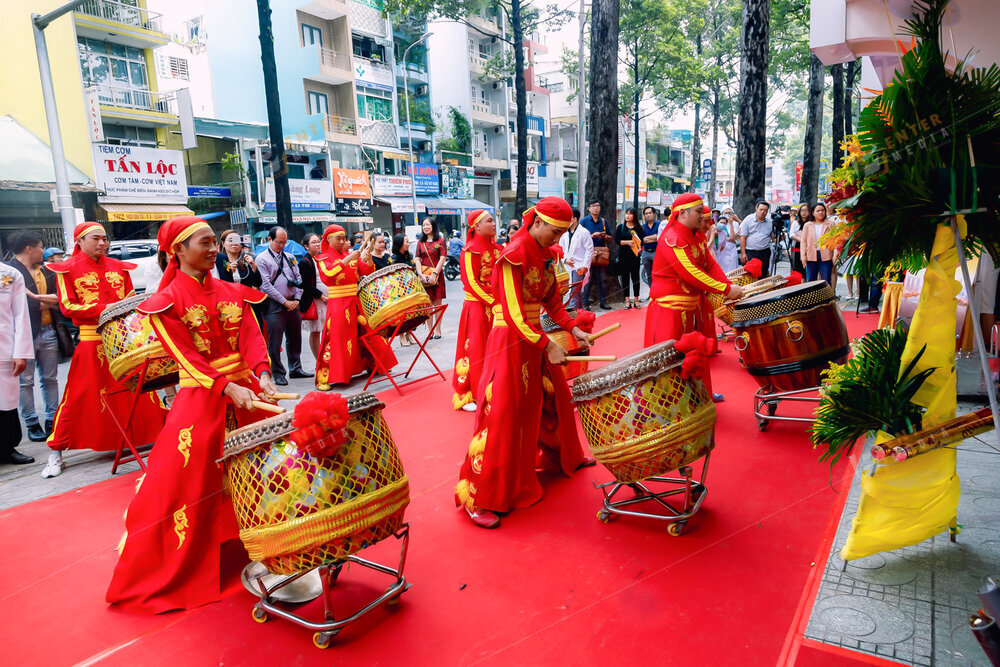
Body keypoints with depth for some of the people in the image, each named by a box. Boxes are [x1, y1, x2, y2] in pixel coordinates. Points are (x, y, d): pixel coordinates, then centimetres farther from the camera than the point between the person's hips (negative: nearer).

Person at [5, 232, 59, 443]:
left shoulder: (46, 271, 14)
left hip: (48, 332, 6)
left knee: (50, 378, 11)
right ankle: (32, 424, 10)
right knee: (25, 382, 3)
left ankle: (52, 421, 19)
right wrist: (48, 302, -9)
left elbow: (60, 297, 4)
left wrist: (36, 297, -10)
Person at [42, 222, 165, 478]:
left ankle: (157, 431, 23)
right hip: (92, 340, -3)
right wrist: (103, 309, -17)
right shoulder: (68, 269, 1)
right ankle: (56, 451, 11)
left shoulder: (118, 267, 13)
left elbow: (131, 298, 18)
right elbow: (67, 306, -6)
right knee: (78, 395, 0)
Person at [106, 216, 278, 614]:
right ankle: (167, 578, 16)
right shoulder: (167, 302, -4)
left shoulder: (232, 293, 9)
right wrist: (228, 388, -25)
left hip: (247, 392, 5)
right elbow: (186, 357, -13)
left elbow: (251, 338, -2)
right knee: (189, 486, -2)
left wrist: (263, 376, -20)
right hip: (200, 400, -4)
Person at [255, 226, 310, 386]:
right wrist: (285, 301, -12)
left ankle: (295, 369, 23)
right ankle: (278, 374, 9)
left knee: (295, 338, 12)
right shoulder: (262, 259, -4)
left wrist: (296, 299, -1)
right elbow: (266, 285, -10)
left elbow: (298, 279, 13)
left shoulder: (290, 257, 14)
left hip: (293, 304, 6)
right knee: (275, 342, -1)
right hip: (274, 305, -6)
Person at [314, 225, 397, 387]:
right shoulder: (323, 258, -1)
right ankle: (324, 377, -5)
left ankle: (374, 364, 29)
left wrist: (369, 260, -12)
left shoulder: (351, 255, 14)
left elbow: (367, 272, 9)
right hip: (338, 303, -5)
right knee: (336, 337, -10)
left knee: (369, 331, 10)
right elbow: (327, 275, -21)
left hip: (358, 301, 5)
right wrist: (347, 260, -25)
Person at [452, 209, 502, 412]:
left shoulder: (497, 248, 11)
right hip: (477, 306, -6)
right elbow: (471, 283, -15)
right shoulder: (470, 250, -9)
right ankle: (469, 395, 10)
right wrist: (493, 302, -19)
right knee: (475, 350, -1)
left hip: (497, 306, 6)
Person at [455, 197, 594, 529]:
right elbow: (513, 313, -22)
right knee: (502, 416, -6)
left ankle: (563, 458, 47)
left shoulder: (547, 254, 7)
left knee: (554, 399, 21)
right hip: (510, 340, -8)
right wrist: (547, 346, -23)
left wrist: (573, 328, 1)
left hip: (536, 335, 8)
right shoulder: (513, 255, -19)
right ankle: (479, 499, 4)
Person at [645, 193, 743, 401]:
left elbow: (711, 264, 8)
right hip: (670, 308, -10)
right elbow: (691, 273, -27)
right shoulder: (672, 239, -20)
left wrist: (728, 285, -10)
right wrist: (726, 290, -25)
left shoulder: (696, 236, 11)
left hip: (693, 305, 10)